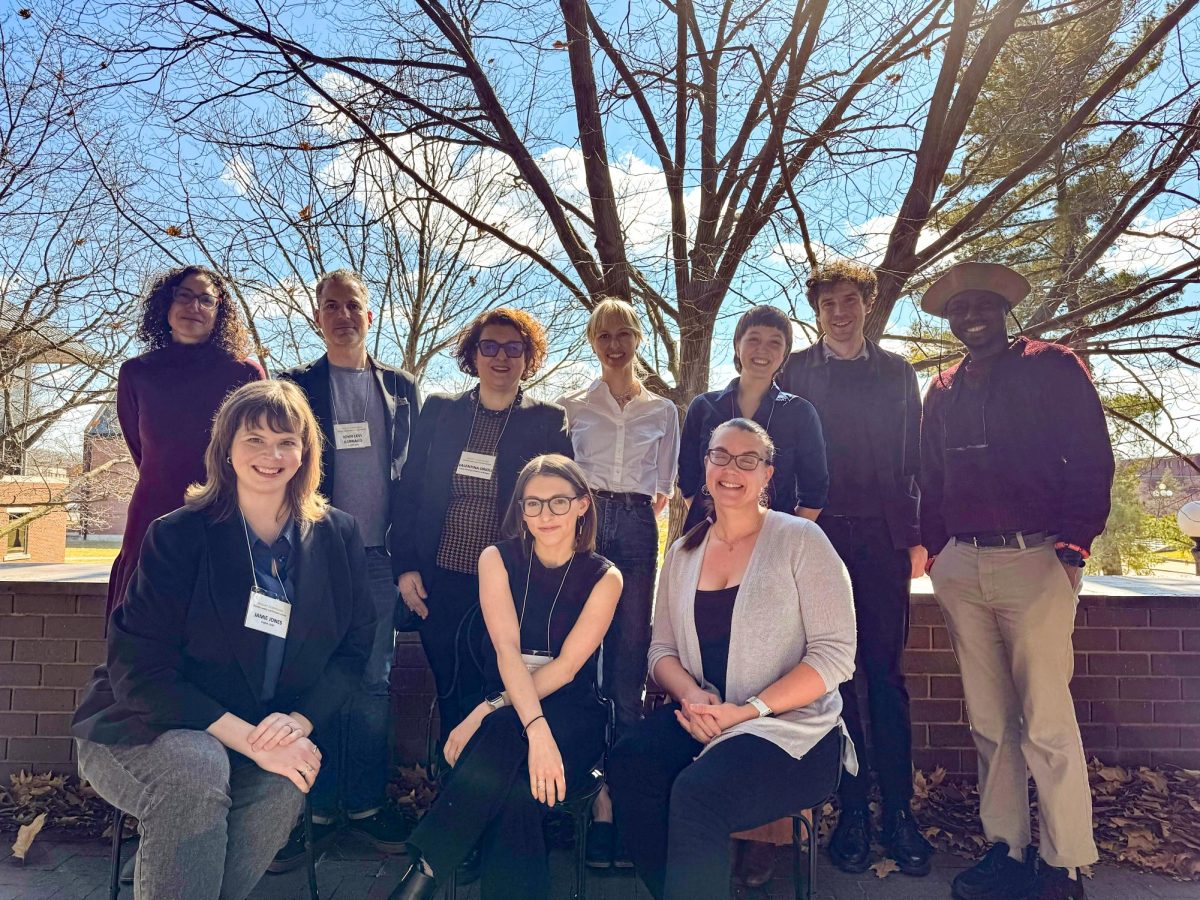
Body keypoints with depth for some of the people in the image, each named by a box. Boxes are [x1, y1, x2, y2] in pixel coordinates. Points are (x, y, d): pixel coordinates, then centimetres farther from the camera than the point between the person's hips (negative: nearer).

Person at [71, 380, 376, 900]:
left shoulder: (337, 537, -1)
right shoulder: (177, 536, -10)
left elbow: (353, 648, 2)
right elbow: (139, 671, -14)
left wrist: (301, 720, -18)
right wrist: (249, 739, -23)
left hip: (274, 737, 3)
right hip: (143, 732, -2)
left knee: (283, 784, -28)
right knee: (197, 768, -33)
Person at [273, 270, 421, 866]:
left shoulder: (400, 388, 10)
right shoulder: (296, 386, 4)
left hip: (378, 561, 2)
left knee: (372, 685, 8)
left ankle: (365, 805, 19)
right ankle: (315, 810, 15)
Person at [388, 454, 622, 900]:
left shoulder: (603, 577, -1)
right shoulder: (498, 559, 1)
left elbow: (566, 666, -10)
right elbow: (507, 651, -13)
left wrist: (488, 711, -20)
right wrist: (536, 729, -30)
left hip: (571, 713, -1)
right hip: (507, 711, 1)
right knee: (514, 798, -34)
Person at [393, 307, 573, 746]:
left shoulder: (548, 422, 0)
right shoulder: (439, 411, 6)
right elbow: (409, 491, 7)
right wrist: (405, 566, 0)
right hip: (439, 584, 2)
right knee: (451, 694, 14)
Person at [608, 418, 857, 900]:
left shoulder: (800, 539, -5)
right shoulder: (682, 553, 11)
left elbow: (835, 653, -10)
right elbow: (662, 648, 12)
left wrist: (748, 710, -18)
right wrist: (692, 695, -11)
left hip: (788, 726, -4)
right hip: (700, 717, 5)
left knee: (697, 792, -31)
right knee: (628, 765, -23)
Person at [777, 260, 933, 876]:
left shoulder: (897, 372, 13)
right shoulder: (794, 373, 8)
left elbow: (914, 457, 10)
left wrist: (916, 536, 2)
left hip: (881, 537, 1)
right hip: (817, 536, 0)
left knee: (885, 674, 2)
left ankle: (899, 812, 12)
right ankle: (852, 811, 15)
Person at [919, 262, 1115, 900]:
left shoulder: (1051, 367, 3)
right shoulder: (942, 391, 16)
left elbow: (1092, 460, -2)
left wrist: (1072, 542, -10)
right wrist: (934, 551, 10)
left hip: (1034, 561, -4)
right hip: (960, 569, 5)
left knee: (1046, 720, -3)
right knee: (989, 720, 10)